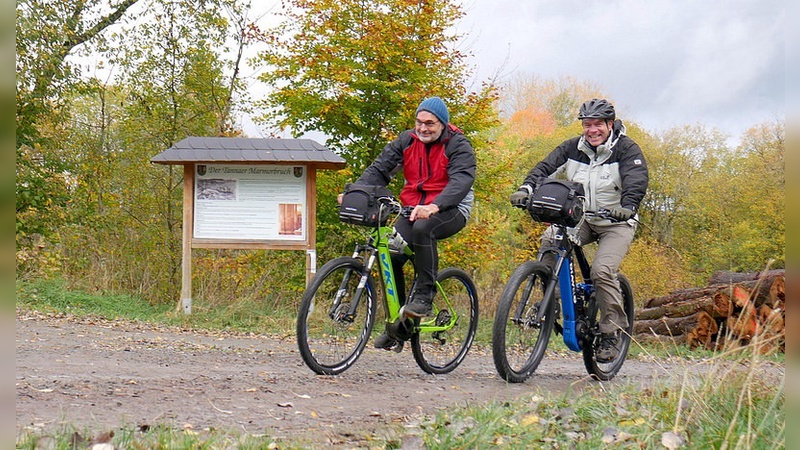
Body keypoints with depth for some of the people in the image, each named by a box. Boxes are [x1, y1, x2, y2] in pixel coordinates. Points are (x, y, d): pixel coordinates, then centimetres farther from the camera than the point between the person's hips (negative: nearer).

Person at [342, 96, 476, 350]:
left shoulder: (458, 145, -10)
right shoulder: (407, 141, 5)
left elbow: (461, 181, -26)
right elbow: (380, 168, -1)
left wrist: (434, 207, -44)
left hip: (451, 210, -5)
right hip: (413, 210, 5)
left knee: (423, 228, -37)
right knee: (390, 256, -14)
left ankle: (424, 296, -26)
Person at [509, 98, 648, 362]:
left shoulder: (627, 150, -11)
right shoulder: (573, 148, 0)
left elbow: (637, 180, -25)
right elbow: (546, 166, -10)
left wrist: (627, 206, -46)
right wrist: (526, 189, -30)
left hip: (616, 223, -4)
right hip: (580, 219, 4)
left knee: (603, 271, -25)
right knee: (549, 240, -25)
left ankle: (612, 333, -10)